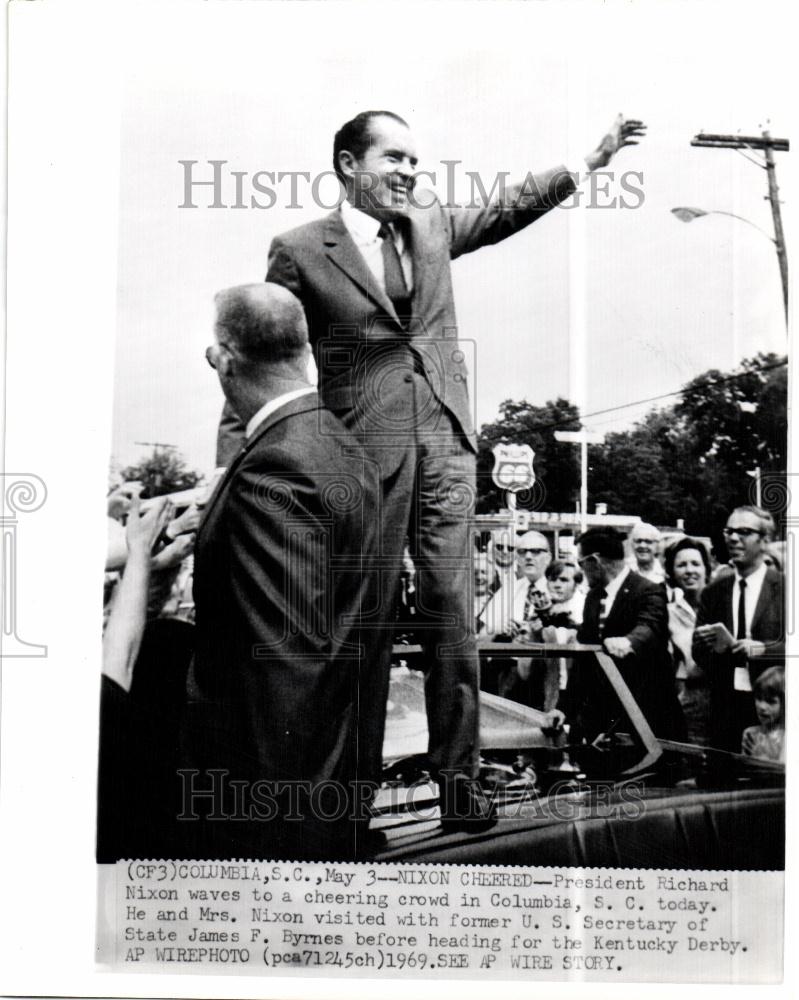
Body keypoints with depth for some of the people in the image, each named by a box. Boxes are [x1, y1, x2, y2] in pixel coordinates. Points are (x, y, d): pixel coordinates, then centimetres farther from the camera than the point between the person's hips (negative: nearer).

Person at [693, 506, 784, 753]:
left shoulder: (784, 588, -1)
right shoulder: (713, 591, 10)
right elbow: (698, 653, 10)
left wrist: (763, 649, -17)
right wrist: (715, 647, -10)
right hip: (725, 705, 3)